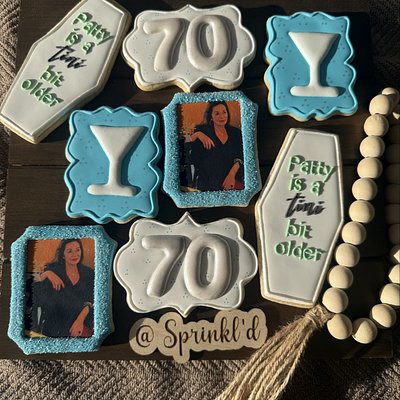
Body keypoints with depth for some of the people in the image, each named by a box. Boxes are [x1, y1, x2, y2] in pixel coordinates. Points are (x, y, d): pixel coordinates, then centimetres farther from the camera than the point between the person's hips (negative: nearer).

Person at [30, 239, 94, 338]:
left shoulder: (89, 273, 4)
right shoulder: (54, 268, 2)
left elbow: (90, 301, -5)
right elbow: (34, 287, -7)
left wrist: (80, 319, -22)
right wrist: (46, 274, -23)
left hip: (82, 323, 0)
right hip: (54, 325, 0)